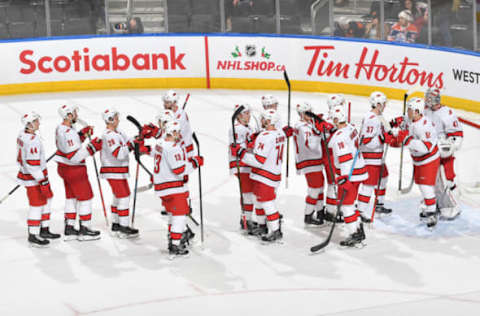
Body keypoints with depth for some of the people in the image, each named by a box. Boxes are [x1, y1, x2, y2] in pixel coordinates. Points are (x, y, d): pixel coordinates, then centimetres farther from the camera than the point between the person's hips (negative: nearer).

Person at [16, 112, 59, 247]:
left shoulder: (22, 134, 5)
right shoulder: (32, 140, -26)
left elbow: (21, 155, 17)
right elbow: (33, 164, -27)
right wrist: (43, 182, -23)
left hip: (26, 173, 10)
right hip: (33, 178, -10)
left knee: (46, 199, 18)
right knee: (37, 204, -1)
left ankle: (44, 230, 27)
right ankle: (33, 236, 8)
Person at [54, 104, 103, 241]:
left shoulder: (61, 128, 4)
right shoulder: (69, 133, -27)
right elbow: (74, 157, -29)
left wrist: (82, 134, 6)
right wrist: (92, 148, -27)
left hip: (64, 167, 9)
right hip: (74, 170, -9)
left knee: (71, 197, 17)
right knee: (85, 197, 3)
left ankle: (69, 229, 23)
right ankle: (84, 230, 11)